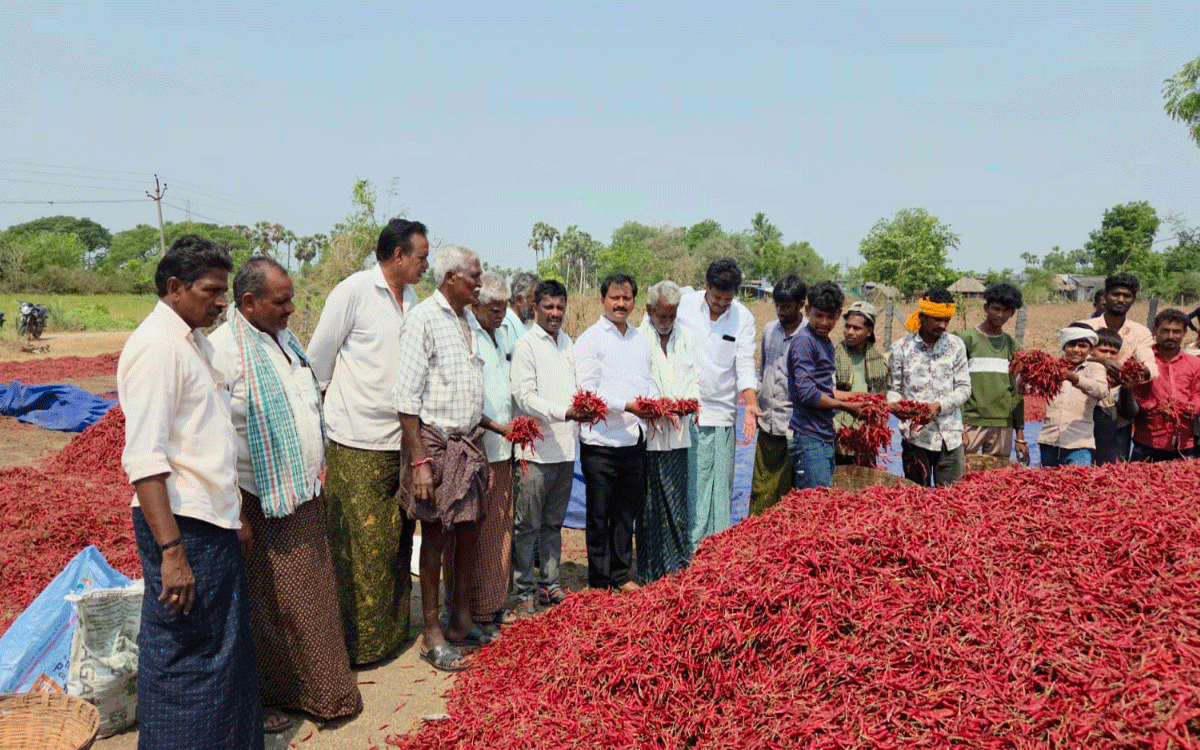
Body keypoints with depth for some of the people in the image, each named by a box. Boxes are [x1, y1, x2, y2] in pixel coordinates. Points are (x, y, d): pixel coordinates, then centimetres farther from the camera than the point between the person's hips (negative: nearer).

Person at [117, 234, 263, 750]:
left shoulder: (196, 341, 13)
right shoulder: (156, 346, -16)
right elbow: (144, 460, -23)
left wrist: (235, 514, 22)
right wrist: (171, 550, -26)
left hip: (214, 522, 10)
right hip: (182, 527, -10)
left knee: (227, 646, 19)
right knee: (186, 657, 2)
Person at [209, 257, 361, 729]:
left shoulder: (286, 340, 10)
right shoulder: (224, 349, -17)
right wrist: (235, 513, -21)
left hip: (305, 495, 8)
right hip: (264, 504, -8)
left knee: (311, 595, 17)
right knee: (269, 604, 6)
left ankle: (317, 687, 33)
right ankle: (265, 697, 25)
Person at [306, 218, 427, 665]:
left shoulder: (410, 298, 13)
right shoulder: (353, 291, -9)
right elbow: (318, 359, -3)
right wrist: (320, 416, 7)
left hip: (399, 439, 6)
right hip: (358, 444, -6)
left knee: (396, 539, 12)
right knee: (358, 545, 0)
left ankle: (392, 629, 26)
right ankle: (354, 641, 12)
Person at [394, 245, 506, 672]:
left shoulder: (469, 321, 13)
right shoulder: (424, 319, -12)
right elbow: (406, 398, -16)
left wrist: (495, 426, 12)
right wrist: (419, 462, -19)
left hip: (469, 442, 8)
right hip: (436, 442, -7)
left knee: (469, 532, 13)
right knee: (435, 538, 2)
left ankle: (460, 621, 28)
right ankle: (432, 635, 15)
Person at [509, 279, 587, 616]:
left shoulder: (568, 343, 16)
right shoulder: (526, 345, -5)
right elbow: (524, 396, -13)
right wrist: (563, 412, -24)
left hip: (566, 447, 7)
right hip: (537, 447, -6)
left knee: (554, 522, 15)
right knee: (527, 524, -2)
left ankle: (549, 582, 24)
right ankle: (524, 592, 6)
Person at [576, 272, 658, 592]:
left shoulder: (641, 339, 16)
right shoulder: (590, 339, -4)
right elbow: (588, 389, -13)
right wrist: (627, 406, -22)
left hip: (635, 440, 6)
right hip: (602, 442, -6)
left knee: (627, 511, 14)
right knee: (599, 514, 4)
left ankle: (621, 575, 27)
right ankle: (599, 582, 14)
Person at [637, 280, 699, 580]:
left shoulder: (685, 338, 14)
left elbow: (693, 378, 16)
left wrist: (691, 401, -4)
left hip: (678, 434, 4)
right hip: (648, 434, -4)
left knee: (678, 506, 6)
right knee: (650, 507, 0)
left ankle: (677, 569, 17)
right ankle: (650, 573, 10)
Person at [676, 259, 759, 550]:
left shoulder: (743, 318, 3)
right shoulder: (684, 304, -1)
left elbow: (745, 365, 1)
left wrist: (751, 404, -15)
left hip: (720, 413, 1)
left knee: (720, 486, 2)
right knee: (686, 483, -3)